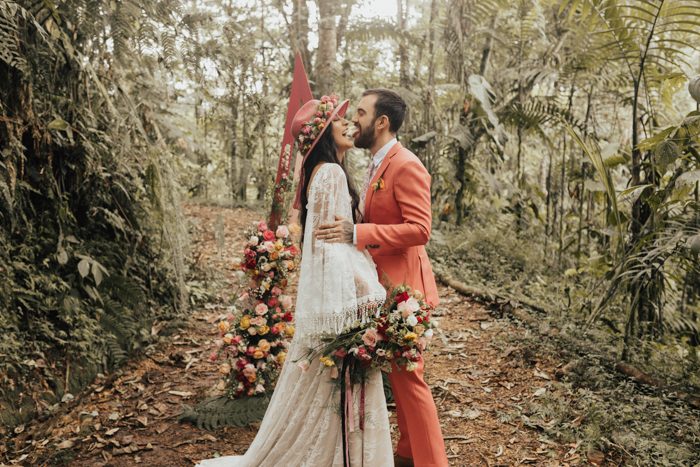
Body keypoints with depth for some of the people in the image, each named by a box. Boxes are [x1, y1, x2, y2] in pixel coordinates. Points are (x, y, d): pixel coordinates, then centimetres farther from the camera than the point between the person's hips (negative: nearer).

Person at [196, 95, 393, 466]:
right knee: (335, 388, 1)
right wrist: (367, 291, -18)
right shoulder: (331, 173, -16)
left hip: (326, 290, 10)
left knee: (323, 388, 17)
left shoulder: (322, 171, 15)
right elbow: (336, 242, -20)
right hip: (337, 292, -10)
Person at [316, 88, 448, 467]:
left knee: (407, 376, -1)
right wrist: (348, 229, 12)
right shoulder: (377, 166, 15)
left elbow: (419, 229, -24)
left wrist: (357, 233, -30)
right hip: (381, 285, 10)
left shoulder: (406, 166, -16)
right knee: (397, 374, 17)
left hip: (401, 287, -10)